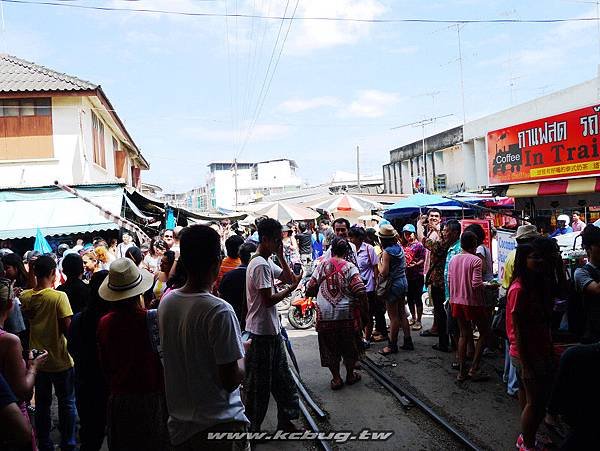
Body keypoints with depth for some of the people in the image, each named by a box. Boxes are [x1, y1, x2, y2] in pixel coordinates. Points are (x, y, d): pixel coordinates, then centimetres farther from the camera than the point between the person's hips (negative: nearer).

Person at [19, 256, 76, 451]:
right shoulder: (59, 296, -21)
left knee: (42, 404, 18)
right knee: (67, 403, 12)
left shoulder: (25, 296, -6)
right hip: (59, 360, -4)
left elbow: (26, 320, 8)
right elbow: (67, 328, -23)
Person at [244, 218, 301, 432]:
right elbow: (268, 300, -24)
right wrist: (290, 289, -12)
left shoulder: (268, 262, 10)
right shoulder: (261, 265, -20)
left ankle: (285, 421, 30)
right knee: (259, 382, 4)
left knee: (281, 378, 17)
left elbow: (288, 277, 12)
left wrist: (281, 255, 3)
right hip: (261, 332, -10)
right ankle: (252, 428, 19)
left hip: (272, 330, 10)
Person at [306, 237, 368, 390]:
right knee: (349, 346, 17)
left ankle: (336, 378, 19)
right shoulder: (350, 268, -7)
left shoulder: (322, 265, -1)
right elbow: (360, 291, -15)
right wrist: (364, 310, -2)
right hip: (346, 314, -1)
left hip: (325, 315, 1)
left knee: (330, 348, 13)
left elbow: (310, 288, 2)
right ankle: (350, 375, 30)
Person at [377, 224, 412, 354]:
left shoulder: (387, 252, -19)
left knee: (393, 316, 1)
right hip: (403, 282, 8)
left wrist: (379, 260, -7)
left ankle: (392, 345, 11)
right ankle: (408, 342, 23)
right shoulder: (400, 247, 4)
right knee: (402, 313, 16)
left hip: (393, 285, -8)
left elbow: (383, 272, -20)